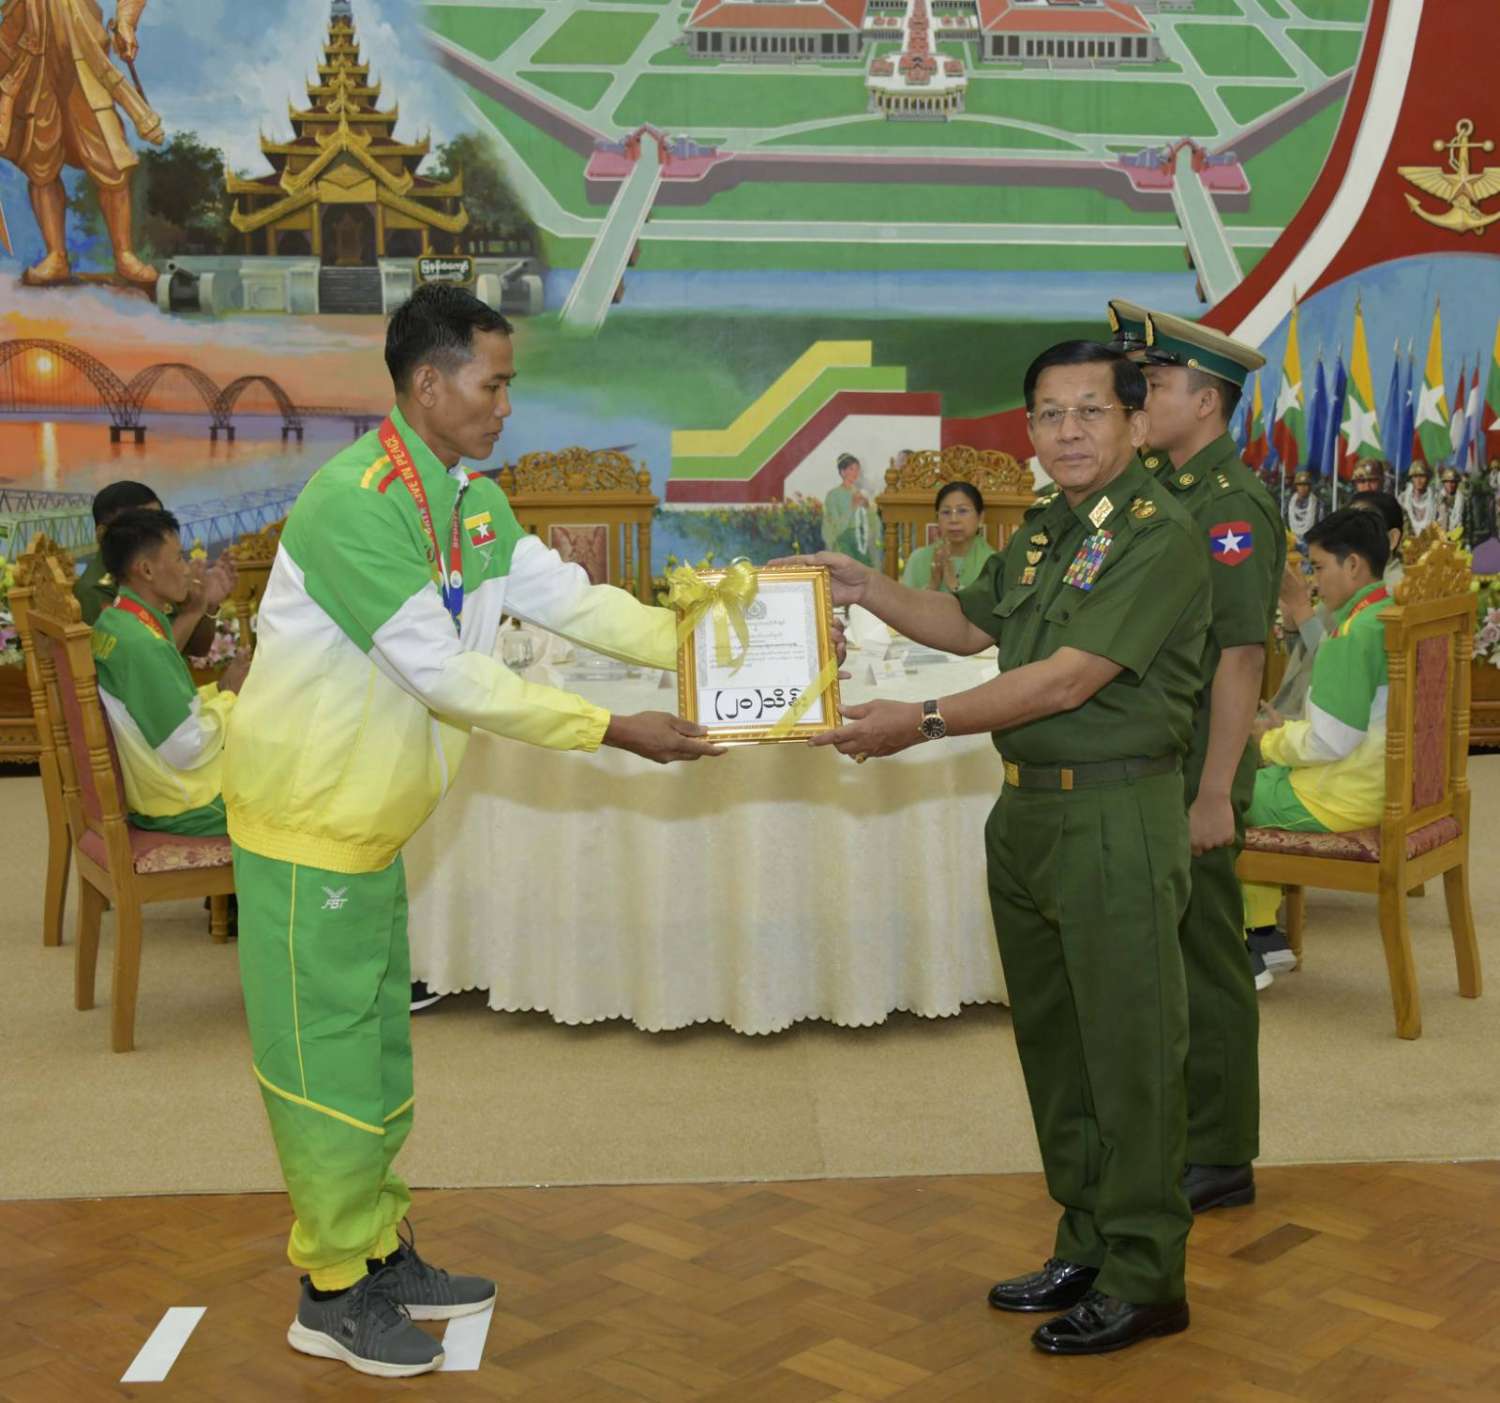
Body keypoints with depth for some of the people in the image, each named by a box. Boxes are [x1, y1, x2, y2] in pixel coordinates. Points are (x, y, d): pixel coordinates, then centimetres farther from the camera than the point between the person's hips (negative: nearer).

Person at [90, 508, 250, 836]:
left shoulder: (112, 624, 4)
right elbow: (188, 749, -24)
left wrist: (219, 688, 0)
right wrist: (229, 695, -9)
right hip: (184, 810, -9)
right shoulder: (143, 645, -25)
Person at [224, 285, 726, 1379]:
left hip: (373, 818, 9)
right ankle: (334, 1293, 16)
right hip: (308, 812, -9)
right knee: (328, 1052, 1)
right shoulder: (357, 501, -25)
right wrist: (614, 732, -25)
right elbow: (446, 675, -27)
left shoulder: (473, 501, 5)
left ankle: (378, 1253, 32)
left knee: (377, 1042, 17)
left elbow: (569, 598, 6)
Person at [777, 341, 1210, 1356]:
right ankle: (1088, 1246, 29)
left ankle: (1146, 1281, 11)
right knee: (1053, 1044, 15)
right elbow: (970, 626, 26)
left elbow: (1069, 679, -21)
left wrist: (925, 723, -20)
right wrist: (868, 589, 13)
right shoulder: (1042, 531, 14)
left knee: (1130, 1051, -1)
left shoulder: (1158, 534, -14)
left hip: (1117, 816, -9)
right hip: (1027, 812, 9)